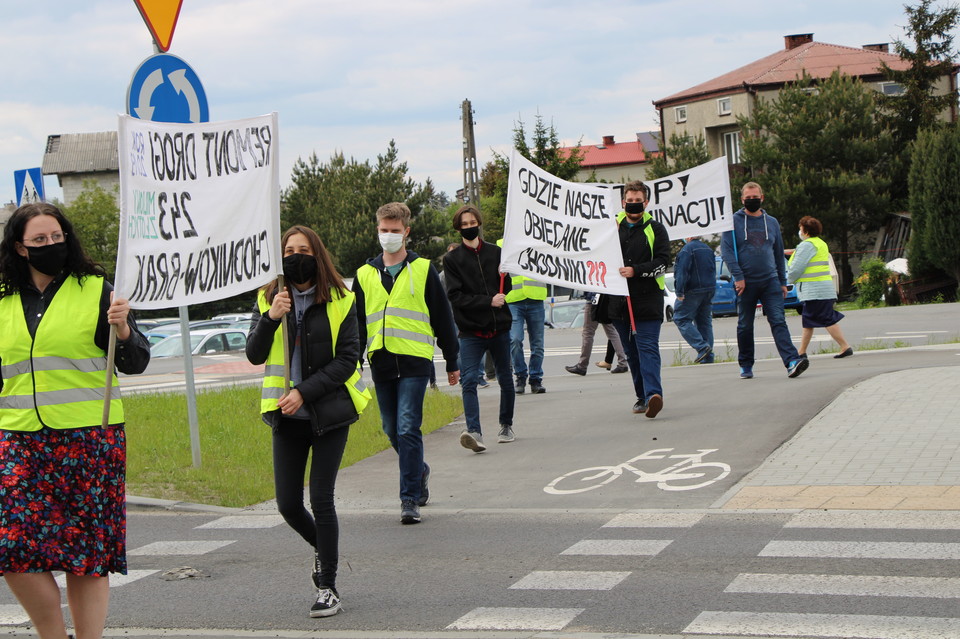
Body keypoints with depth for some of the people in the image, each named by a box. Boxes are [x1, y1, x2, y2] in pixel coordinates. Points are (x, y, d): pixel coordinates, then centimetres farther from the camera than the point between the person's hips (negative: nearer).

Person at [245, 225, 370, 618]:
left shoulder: (339, 302, -4)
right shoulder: (267, 299, 4)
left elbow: (347, 360, -8)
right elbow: (254, 355, -4)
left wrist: (304, 391, -16)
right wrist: (270, 318, -20)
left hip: (329, 412, -3)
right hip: (287, 415, 3)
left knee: (321, 499, -6)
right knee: (288, 504, 5)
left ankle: (328, 588, 6)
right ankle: (323, 548, 36)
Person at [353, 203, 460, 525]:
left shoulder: (423, 270, 4)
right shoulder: (365, 274, 12)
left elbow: (442, 318, 7)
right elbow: (356, 322, 17)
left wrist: (452, 362, 8)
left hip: (414, 362, -4)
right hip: (380, 362, 4)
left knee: (408, 429, -12)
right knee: (392, 430, 10)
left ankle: (410, 499, -7)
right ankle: (420, 471, 36)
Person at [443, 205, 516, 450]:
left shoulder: (495, 252, 7)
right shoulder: (452, 259, 1)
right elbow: (455, 296, -8)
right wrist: (488, 301, -17)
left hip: (499, 328, 3)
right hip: (470, 331, -3)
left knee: (505, 379, 12)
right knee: (469, 380, -18)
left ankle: (506, 425, 30)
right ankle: (474, 431, -23)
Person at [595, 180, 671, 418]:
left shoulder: (656, 229, 3)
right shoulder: (613, 227, 14)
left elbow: (662, 262, -5)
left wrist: (636, 271, -18)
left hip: (647, 301, -4)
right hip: (619, 301, 4)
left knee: (648, 348, -15)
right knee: (631, 352, 9)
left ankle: (653, 394, -26)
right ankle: (643, 396, 17)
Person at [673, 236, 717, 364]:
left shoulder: (687, 249, -12)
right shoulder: (708, 249, 14)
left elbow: (682, 272, -18)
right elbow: (713, 271, 21)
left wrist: (679, 291, -19)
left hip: (693, 291, -8)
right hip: (710, 290, 8)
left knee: (681, 318, -3)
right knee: (705, 321, 10)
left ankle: (702, 347, -17)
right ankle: (707, 357, 8)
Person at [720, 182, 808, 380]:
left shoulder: (772, 223, 13)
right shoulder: (733, 222, 2)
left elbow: (779, 253, 19)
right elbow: (726, 250, -6)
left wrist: (783, 281, 15)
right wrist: (738, 276, -15)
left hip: (770, 281, 2)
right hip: (746, 283, -1)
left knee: (778, 321, -11)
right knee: (745, 326, 7)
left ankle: (792, 361, -22)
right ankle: (745, 366, 19)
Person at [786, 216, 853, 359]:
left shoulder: (807, 245, -12)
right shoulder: (821, 243, 20)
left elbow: (796, 268, -16)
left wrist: (789, 279, 3)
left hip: (814, 290, -11)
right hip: (823, 287, 11)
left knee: (828, 320, -11)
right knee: (808, 321, 15)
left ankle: (845, 347, -13)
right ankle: (801, 352, 21)